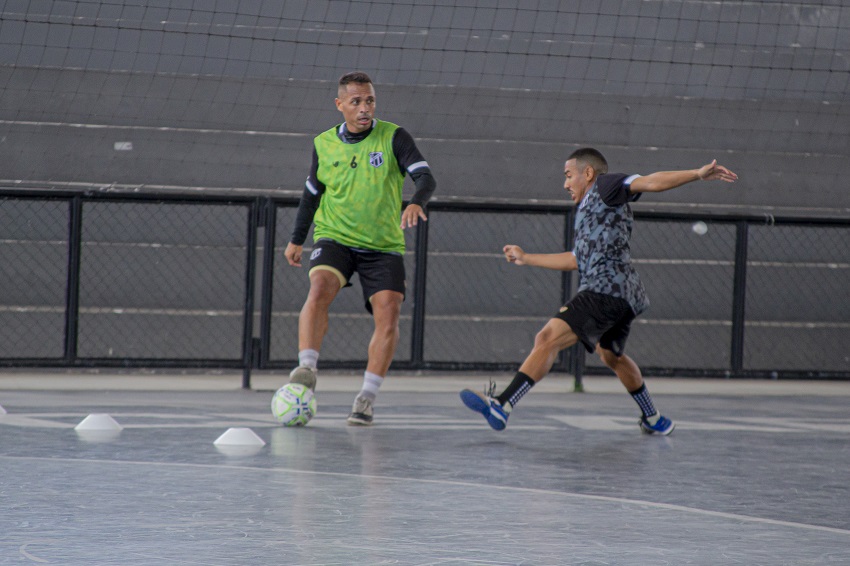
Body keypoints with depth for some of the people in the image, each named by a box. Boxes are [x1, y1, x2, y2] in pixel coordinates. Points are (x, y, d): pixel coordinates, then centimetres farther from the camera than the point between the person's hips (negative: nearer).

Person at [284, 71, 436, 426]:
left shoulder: (393, 137, -4)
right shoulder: (324, 144, 5)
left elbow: (425, 177, -14)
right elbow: (312, 192, 19)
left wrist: (416, 202, -36)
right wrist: (296, 239, 23)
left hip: (384, 246, -1)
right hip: (335, 237, 1)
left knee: (388, 314, -14)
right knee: (319, 289, -28)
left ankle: (367, 398, -4)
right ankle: (306, 370, -33)